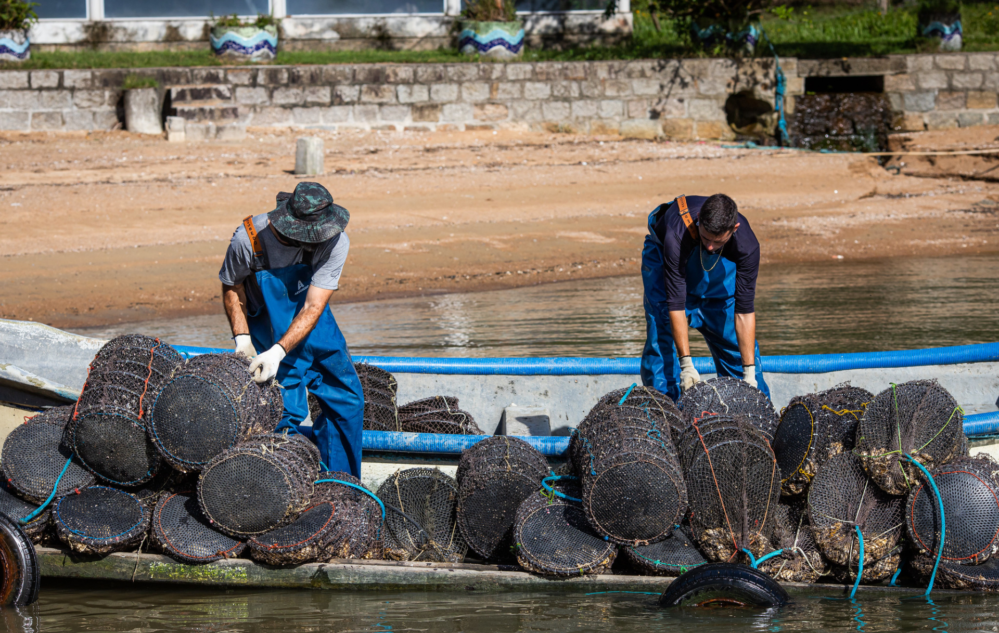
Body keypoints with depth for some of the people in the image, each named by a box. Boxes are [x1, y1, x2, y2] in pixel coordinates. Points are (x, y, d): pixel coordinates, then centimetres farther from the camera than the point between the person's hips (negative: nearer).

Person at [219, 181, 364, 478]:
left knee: (347, 400, 8)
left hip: (313, 322, 3)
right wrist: (242, 337, -16)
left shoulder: (335, 242, -27)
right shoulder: (249, 238, -28)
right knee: (288, 409, -14)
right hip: (270, 327, -3)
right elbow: (231, 285, -6)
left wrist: (278, 351, -39)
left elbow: (313, 307, -28)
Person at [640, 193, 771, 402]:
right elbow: (675, 303, -39)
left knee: (735, 338, 1)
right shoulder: (677, 236, -44)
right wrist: (686, 364, -40)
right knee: (662, 338, -18)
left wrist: (749, 372, -32)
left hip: (722, 265, 2)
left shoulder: (747, 245, -35)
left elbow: (744, 311, -30)